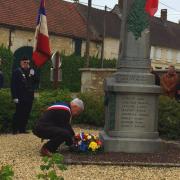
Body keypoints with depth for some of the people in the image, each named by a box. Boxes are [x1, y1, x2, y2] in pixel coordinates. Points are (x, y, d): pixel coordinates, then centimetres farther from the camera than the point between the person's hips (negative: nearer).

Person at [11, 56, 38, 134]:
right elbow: (13, 85, -8)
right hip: (20, 97, -6)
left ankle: (22, 129, 16)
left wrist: (33, 75, -7)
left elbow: (36, 81, 12)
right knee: (18, 114, -4)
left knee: (26, 114, 8)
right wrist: (14, 97, -14)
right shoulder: (17, 71, -3)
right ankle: (15, 129, 2)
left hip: (29, 97, 6)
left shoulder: (31, 71, 15)